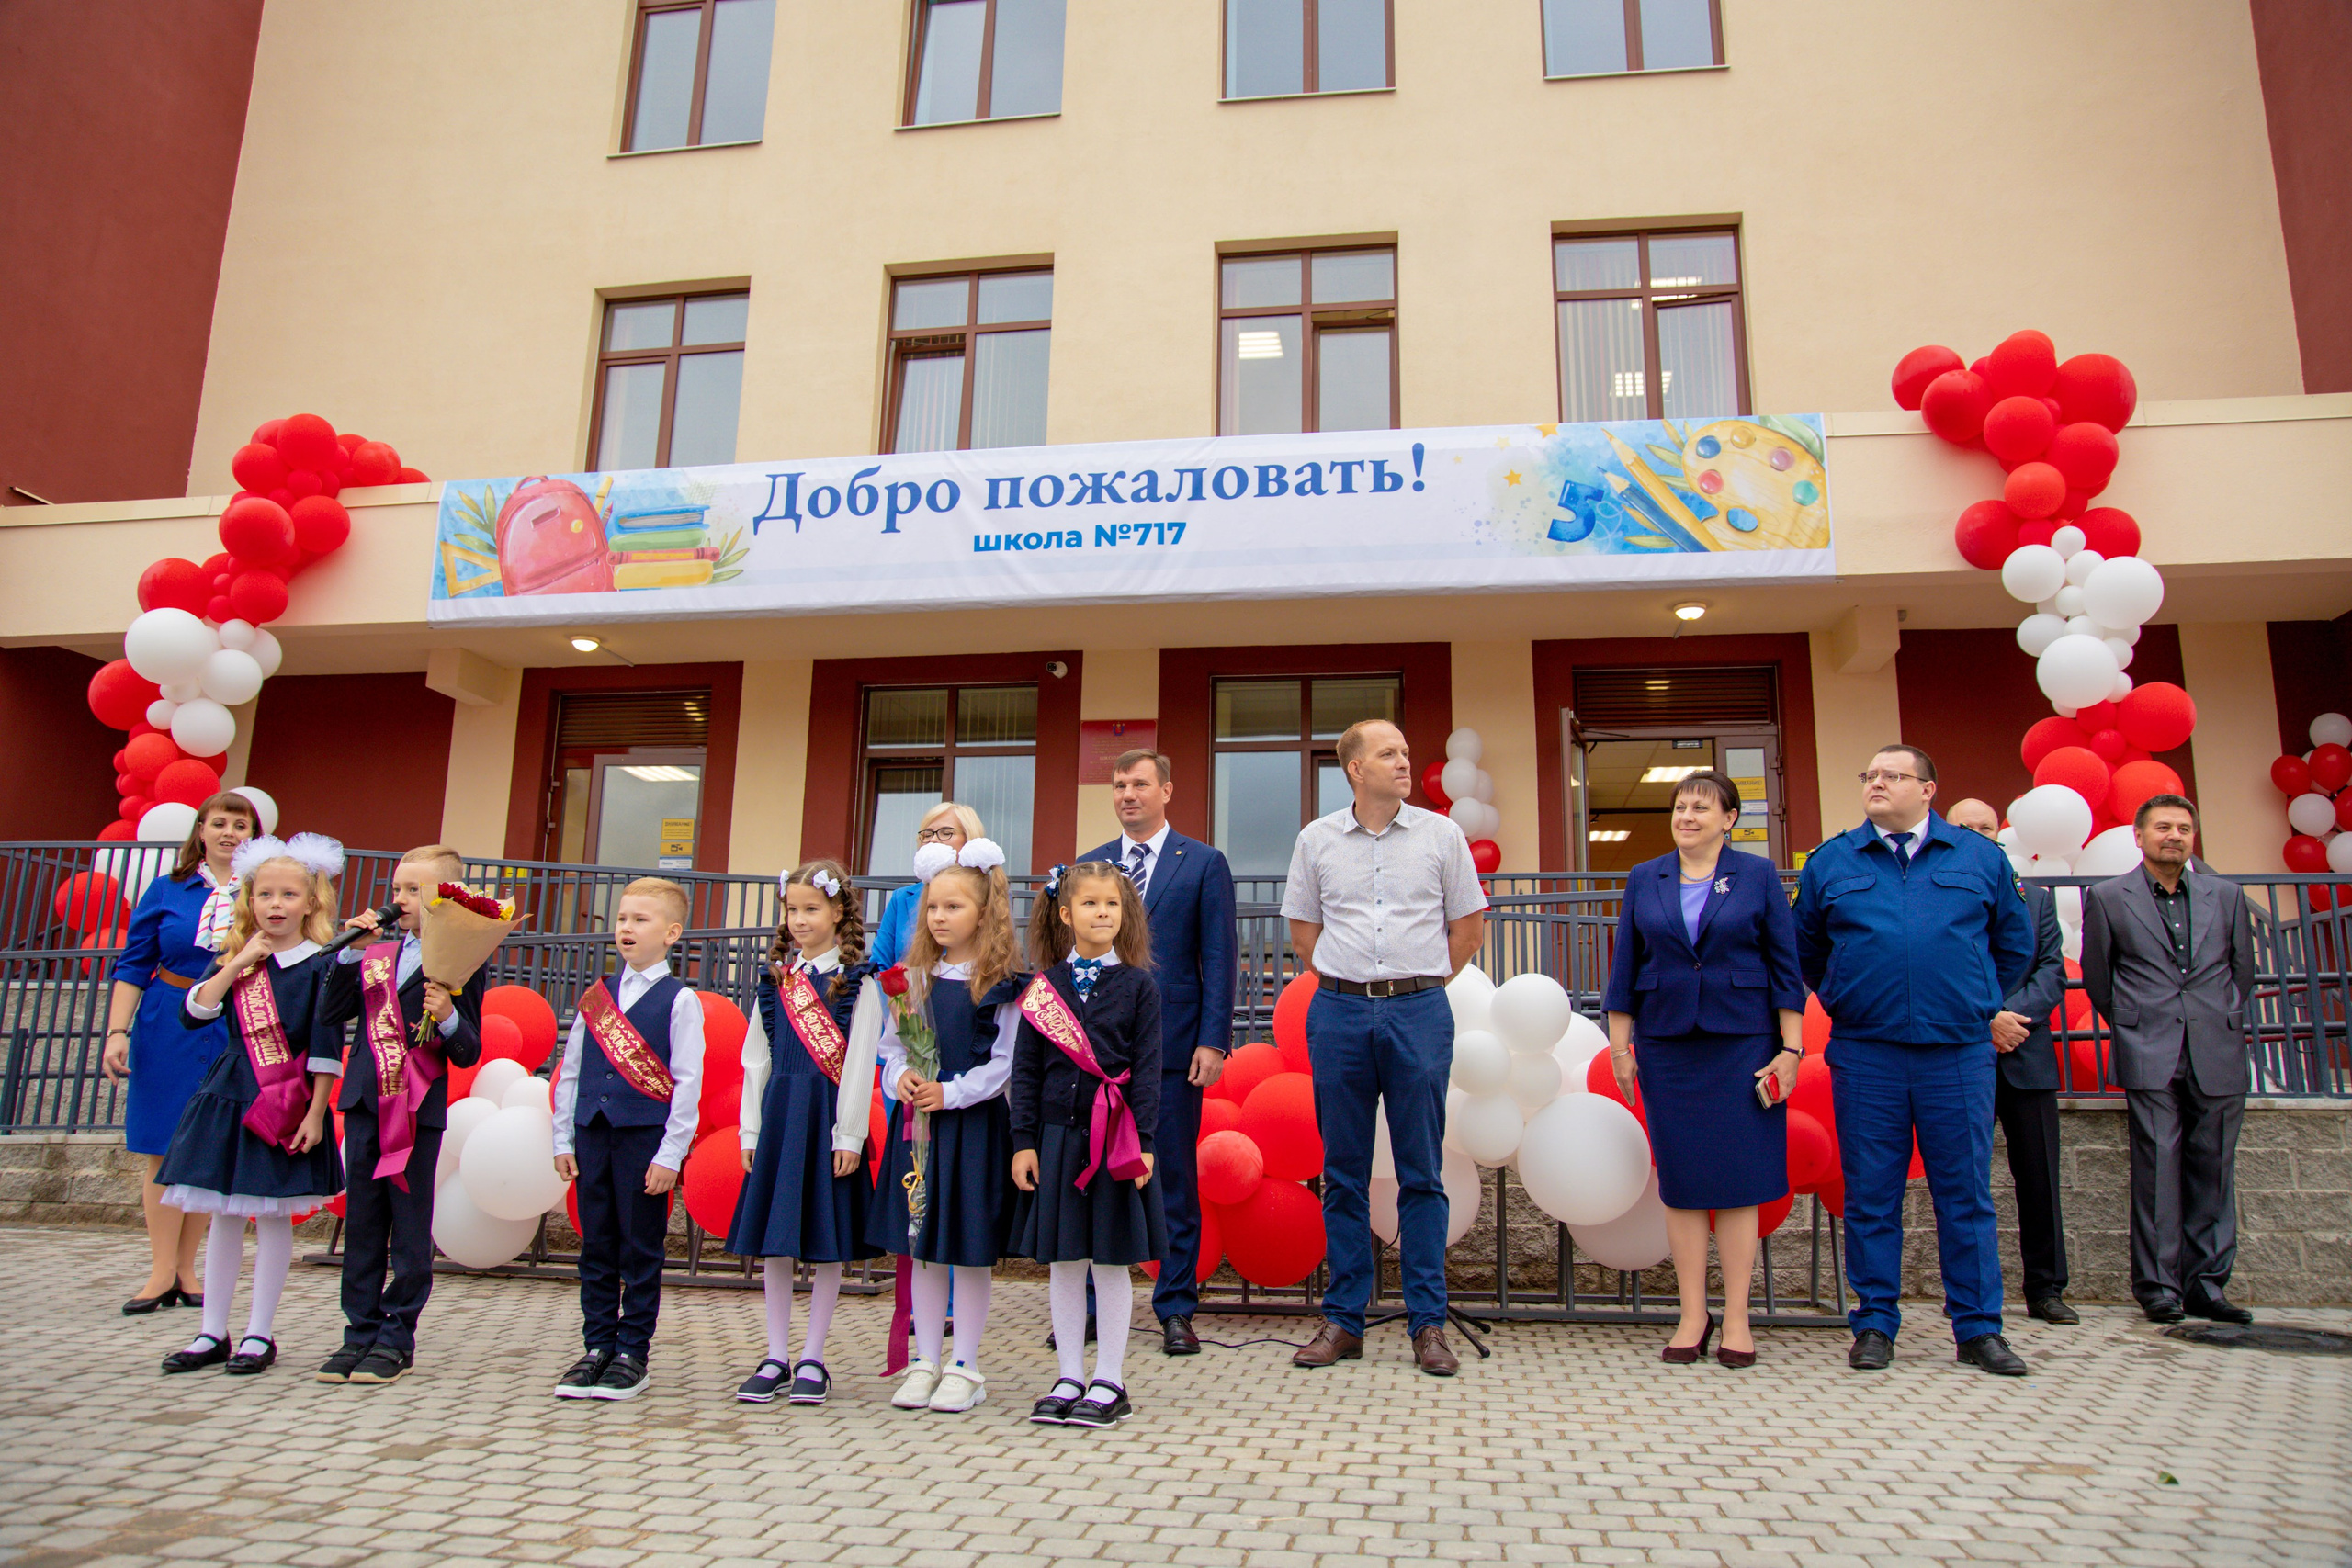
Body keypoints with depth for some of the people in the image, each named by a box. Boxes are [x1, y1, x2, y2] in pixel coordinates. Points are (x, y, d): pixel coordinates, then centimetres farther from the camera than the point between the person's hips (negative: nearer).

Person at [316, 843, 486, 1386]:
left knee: (410, 1229, 3)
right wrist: (351, 953, -4)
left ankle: (396, 1338, 14)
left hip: (419, 1110, -5)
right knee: (362, 1224, 12)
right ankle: (360, 1332, 22)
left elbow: (468, 1053, -7)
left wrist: (448, 1018, -26)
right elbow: (331, 1013, 3)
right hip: (365, 1102, 6)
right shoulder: (377, 951, 10)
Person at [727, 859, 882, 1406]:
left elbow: (859, 1063, -7)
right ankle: (776, 1358, 18)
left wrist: (849, 1135, -11)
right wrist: (751, 1130, 7)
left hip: (827, 1116, -4)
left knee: (826, 1246, 3)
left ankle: (812, 1361, 14)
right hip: (778, 1115, 5)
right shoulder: (776, 980, 10)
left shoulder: (857, 982, -3)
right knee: (773, 1243, 8)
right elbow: (756, 1057, 11)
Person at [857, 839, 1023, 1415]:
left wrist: (951, 1093, -17)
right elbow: (889, 1043, 10)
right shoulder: (912, 979, 7)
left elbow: (1005, 1063, -10)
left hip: (976, 1124, -5)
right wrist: (900, 1076, -9)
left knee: (970, 1249, 3)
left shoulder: (1002, 984, -7)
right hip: (918, 1123, 5)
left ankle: (965, 1368, 16)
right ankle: (925, 1362, 24)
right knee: (922, 1245, 12)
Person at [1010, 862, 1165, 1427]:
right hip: (1057, 1135, 2)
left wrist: (1143, 1142, -9)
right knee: (1062, 1261, 8)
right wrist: (1024, 1141, -1)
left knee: (1112, 1260, 4)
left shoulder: (1138, 987, 0)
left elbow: (1146, 1068, -2)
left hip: (1116, 1140, -2)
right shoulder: (1043, 987, 5)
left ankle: (1109, 1382, 16)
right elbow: (1026, 1069, 5)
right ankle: (1069, 1378, 20)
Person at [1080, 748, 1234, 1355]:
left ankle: (1176, 1309, 15)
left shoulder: (1204, 863, 4)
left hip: (1172, 1044, -2)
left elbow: (1218, 958, -1)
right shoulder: (1087, 866, 12)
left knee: (1175, 1178, 4)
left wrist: (1212, 1041, -9)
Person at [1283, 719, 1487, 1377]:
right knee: (1343, 1172, 6)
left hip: (1419, 1012, -1)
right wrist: (1348, 985, 10)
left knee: (1421, 1172, 3)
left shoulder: (1441, 835, 4)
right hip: (1338, 1013, 1)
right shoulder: (1316, 840, 6)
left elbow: (1469, 927, 9)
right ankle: (1343, 1320, 15)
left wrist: (1414, 987, 8)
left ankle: (1428, 1323, 12)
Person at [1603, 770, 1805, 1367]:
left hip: (1742, 1042, -2)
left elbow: (1785, 966, 1)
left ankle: (1736, 1320, 11)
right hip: (1667, 1043, 2)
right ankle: (1693, 1316, 13)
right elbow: (1624, 969, 9)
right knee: (1680, 1181, 4)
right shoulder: (1644, 880, 8)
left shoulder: (1758, 876, 3)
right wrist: (1618, 1045, 4)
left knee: (1738, 1178, 1)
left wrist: (1791, 1048, -4)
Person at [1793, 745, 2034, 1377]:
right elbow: (1805, 949, 19)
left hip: (1959, 1053, 0)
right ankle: (1875, 1325, 14)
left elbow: (2015, 943, 18)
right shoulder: (1829, 863, 8)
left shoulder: (1981, 858, 8)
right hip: (1866, 1057, 0)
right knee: (1871, 1196, 4)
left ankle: (1979, 1328, 16)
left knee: (1966, 1194, 5)